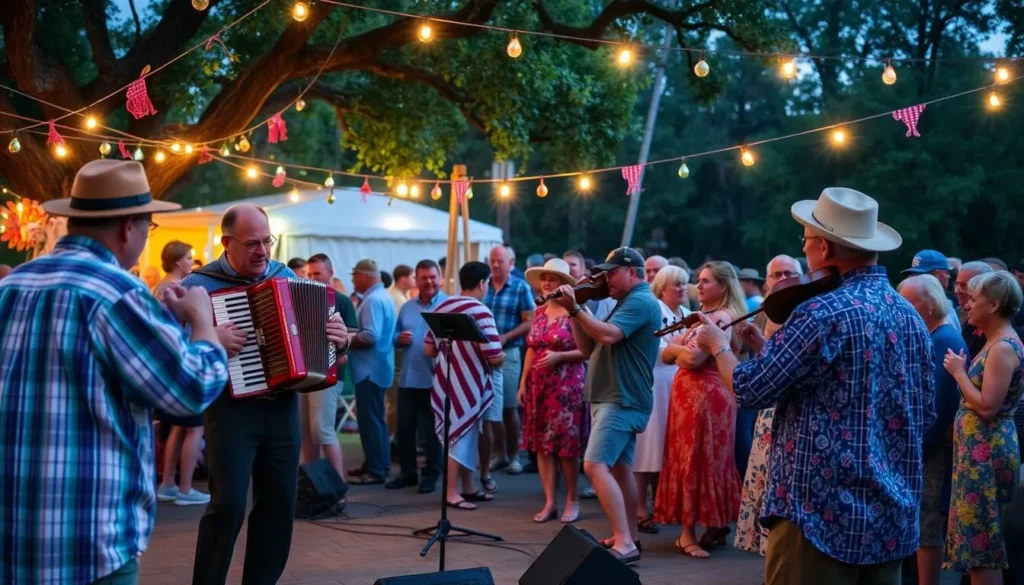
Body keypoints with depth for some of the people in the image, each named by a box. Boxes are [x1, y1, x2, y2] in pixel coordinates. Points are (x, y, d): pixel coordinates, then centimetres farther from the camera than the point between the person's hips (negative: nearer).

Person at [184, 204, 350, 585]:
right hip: (231, 406, -5)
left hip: (282, 406, 5)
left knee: (279, 502, 8)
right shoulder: (199, 285, -6)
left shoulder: (286, 277, 10)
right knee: (228, 503, -10)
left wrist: (339, 340, -1)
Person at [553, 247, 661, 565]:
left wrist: (575, 309, -24)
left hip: (621, 401, -11)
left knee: (595, 466, -19)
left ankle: (624, 543, -22)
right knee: (619, 467, 14)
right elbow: (589, 348, 14)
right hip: (615, 398, 11)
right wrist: (574, 313, 2)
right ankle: (628, 538, 22)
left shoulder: (641, 301, -12)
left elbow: (608, 336, -29)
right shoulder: (626, 303, 19)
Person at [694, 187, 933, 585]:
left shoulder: (824, 314, -17)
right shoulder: (912, 317, 8)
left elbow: (749, 389, -12)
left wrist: (718, 345, 9)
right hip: (894, 520, 8)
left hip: (823, 516, -8)